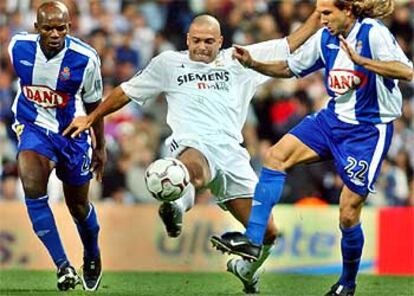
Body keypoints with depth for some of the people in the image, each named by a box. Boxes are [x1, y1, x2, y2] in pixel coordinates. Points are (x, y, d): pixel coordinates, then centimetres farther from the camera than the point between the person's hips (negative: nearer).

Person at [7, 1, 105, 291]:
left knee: (78, 206, 13)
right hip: (33, 126, 1)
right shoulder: (19, 46, -13)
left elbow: (93, 104, -3)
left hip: (72, 132, -1)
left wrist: (100, 147, 8)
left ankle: (92, 257, 46)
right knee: (32, 184, -27)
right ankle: (63, 266, -23)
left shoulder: (85, 58, -19)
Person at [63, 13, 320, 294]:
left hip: (231, 151, 3)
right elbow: (126, 92, 26)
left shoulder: (238, 61, 17)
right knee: (192, 169, -44)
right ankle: (178, 206, -74)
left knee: (267, 233, 1)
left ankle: (245, 270, 31)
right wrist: (91, 118, 26)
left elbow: (292, 43, 16)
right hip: (193, 145, -3)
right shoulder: (168, 63, 16)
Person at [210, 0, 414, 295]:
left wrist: (360, 60, -38)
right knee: (277, 155, -12)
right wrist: (253, 64, -1)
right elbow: (290, 68, 15)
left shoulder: (373, 33, -18)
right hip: (332, 118, 7)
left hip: (368, 132, -7)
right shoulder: (325, 38, 2)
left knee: (348, 213, -4)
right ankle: (253, 240, -12)